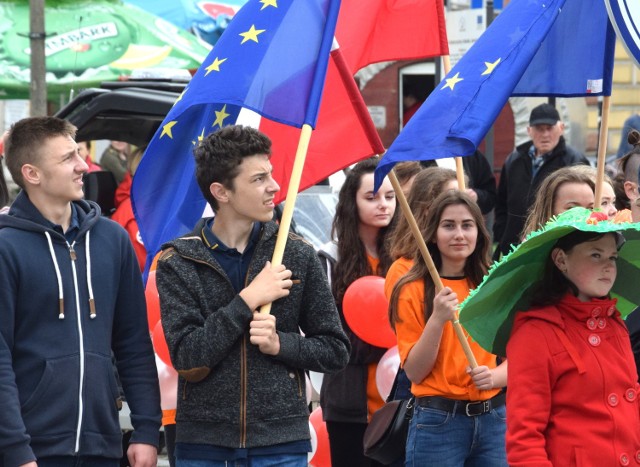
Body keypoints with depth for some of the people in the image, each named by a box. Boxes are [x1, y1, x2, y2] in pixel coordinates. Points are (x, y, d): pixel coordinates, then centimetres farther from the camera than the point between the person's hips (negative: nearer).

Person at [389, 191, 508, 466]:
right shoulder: (414, 290, -2)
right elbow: (414, 372, -7)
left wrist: (494, 376, -11)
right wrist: (438, 319, -19)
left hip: (494, 420, 3)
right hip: (438, 422, -3)